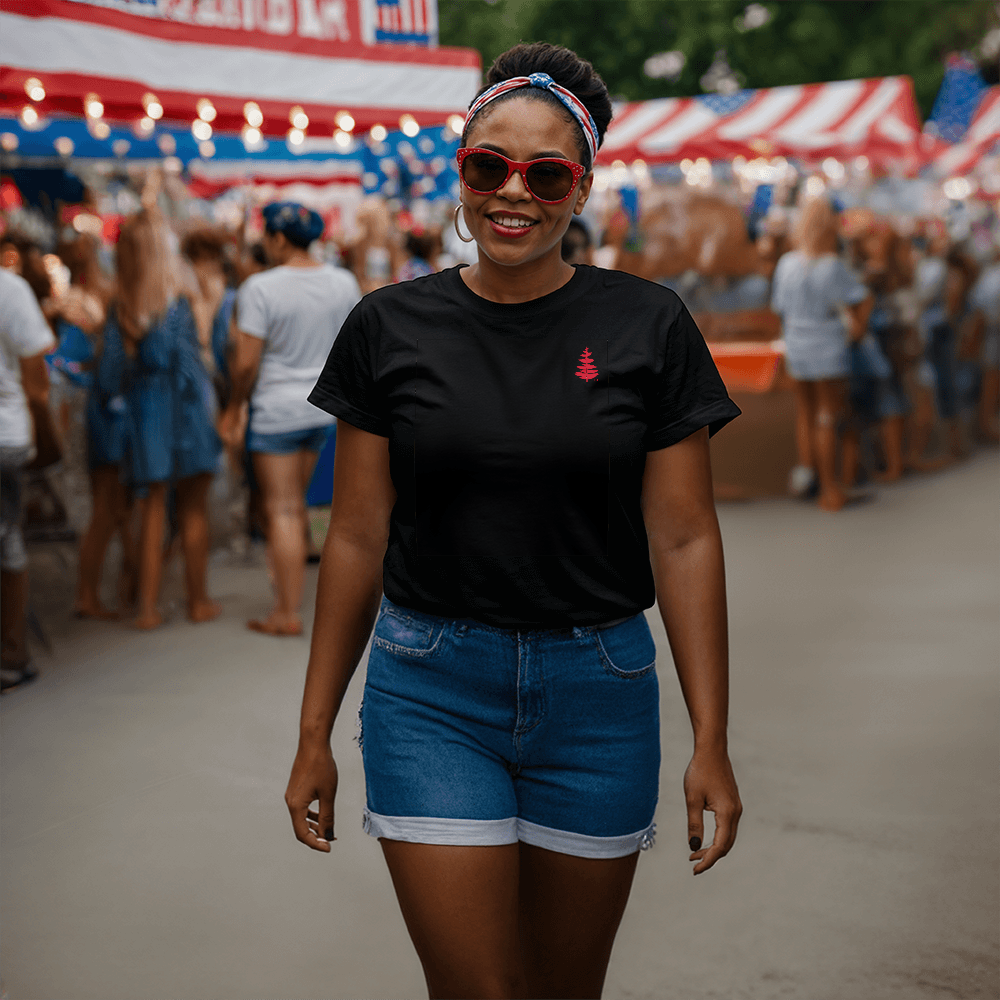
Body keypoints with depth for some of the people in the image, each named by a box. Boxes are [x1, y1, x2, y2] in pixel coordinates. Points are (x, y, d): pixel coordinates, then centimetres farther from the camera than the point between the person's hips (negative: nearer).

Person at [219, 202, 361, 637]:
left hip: (276, 409, -6)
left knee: (282, 510, 0)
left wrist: (234, 406, -1)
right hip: (324, 406, 6)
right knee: (296, 502, 21)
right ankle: (290, 592, 31)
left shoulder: (260, 288, -16)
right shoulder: (343, 282, 0)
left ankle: (287, 614, 4)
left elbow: (245, 361, -16)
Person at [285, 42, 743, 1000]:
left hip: (599, 691, 1)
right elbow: (357, 538, 2)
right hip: (430, 693, 0)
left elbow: (684, 539, -3)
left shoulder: (647, 327, -3)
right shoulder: (390, 328, -1)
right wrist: (314, 732, 4)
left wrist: (710, 740, -6)